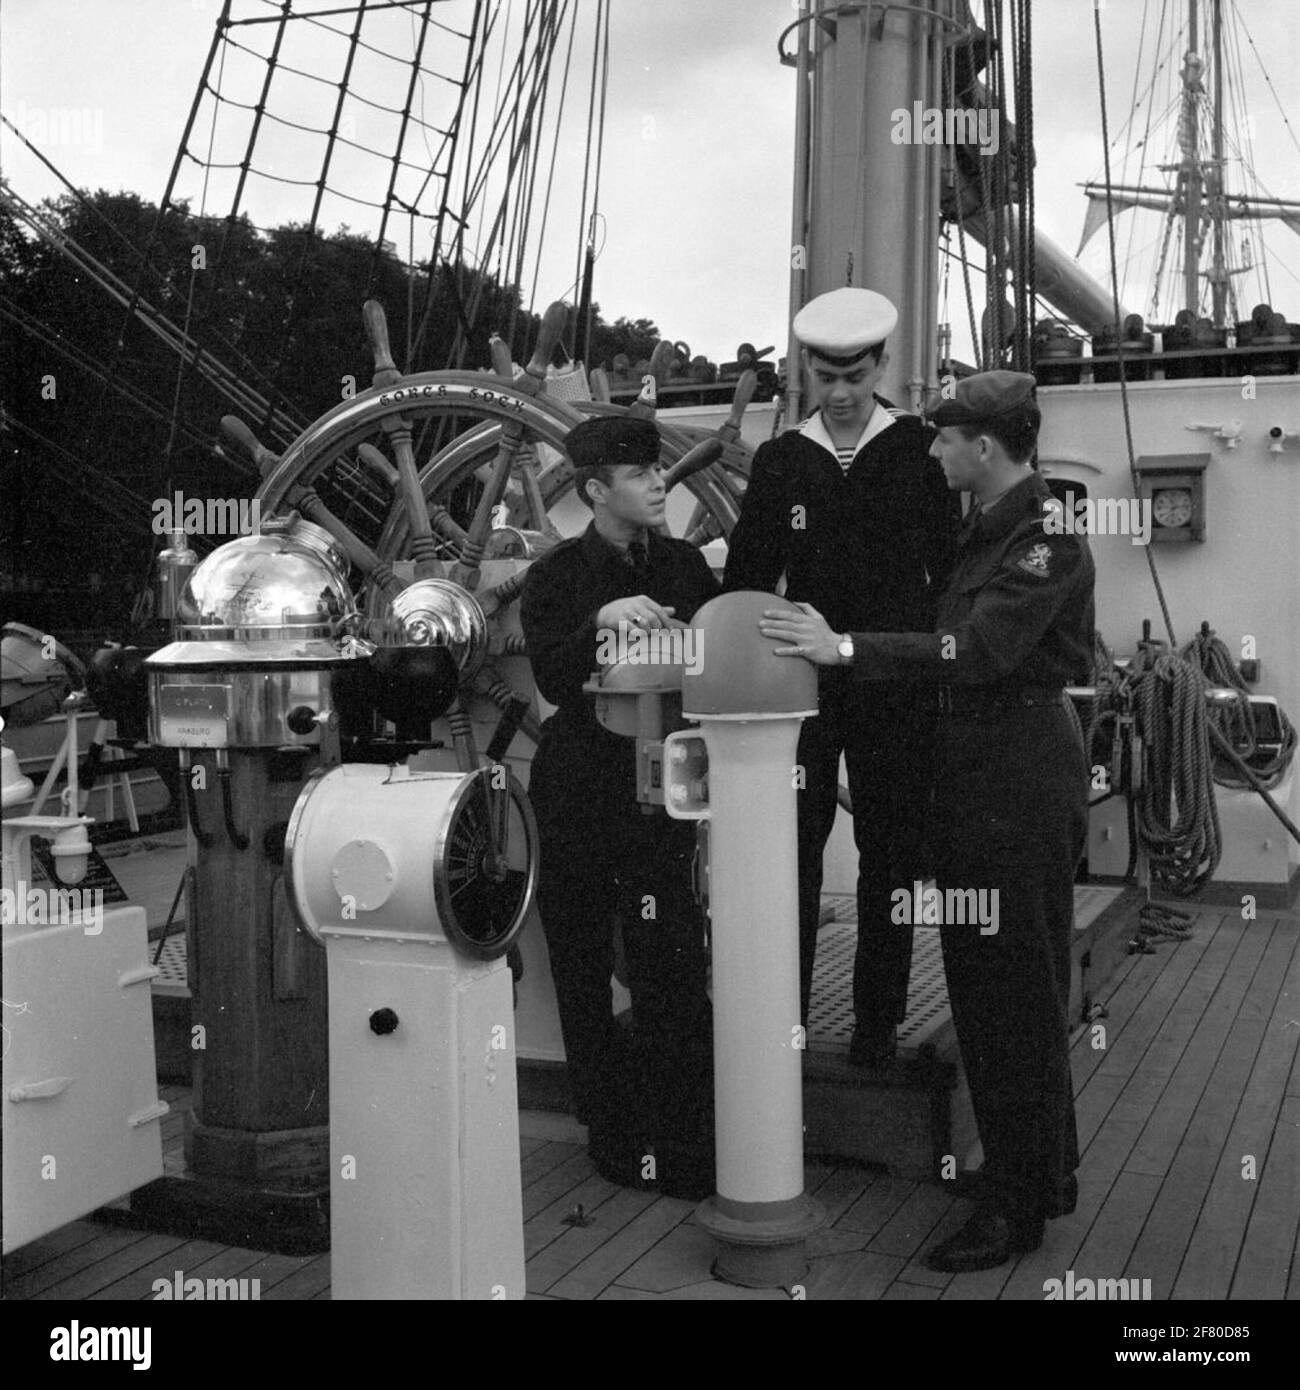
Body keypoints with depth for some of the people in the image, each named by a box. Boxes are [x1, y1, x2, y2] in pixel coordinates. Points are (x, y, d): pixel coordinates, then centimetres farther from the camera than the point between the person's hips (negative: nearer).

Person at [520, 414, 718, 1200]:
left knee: (673, 972, -3)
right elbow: (551, 678, -14)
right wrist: (602, 621, -28)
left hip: (661, 787, 2)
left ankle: (687, 1143, 7)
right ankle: (612, 1133, 21)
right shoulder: (558, 577, -1)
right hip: (580, 795, -1)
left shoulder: (686, 566, 8)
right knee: (584, 971, 7)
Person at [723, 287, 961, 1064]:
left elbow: (948, 565, 0)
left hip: (896, 686, -1)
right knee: (789, 852, 2)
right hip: (800, 681, 2)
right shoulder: (781, 460, 7)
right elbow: (746, 578, 7)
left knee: (891, 854, 7)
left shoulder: (920, 450, 2)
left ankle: (878, 1021, 18)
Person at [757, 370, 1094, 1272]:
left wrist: (847, 649, -26)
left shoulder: (1048, 535, -14)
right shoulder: (987, 527, 15)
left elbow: (985, 647, -26)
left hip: (1024, 770, -9)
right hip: (972, 766, 10)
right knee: (978, 980, 16)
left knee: (1017, 990, -1)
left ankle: (1019, 1205, 12)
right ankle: (1042, 1171, 31)